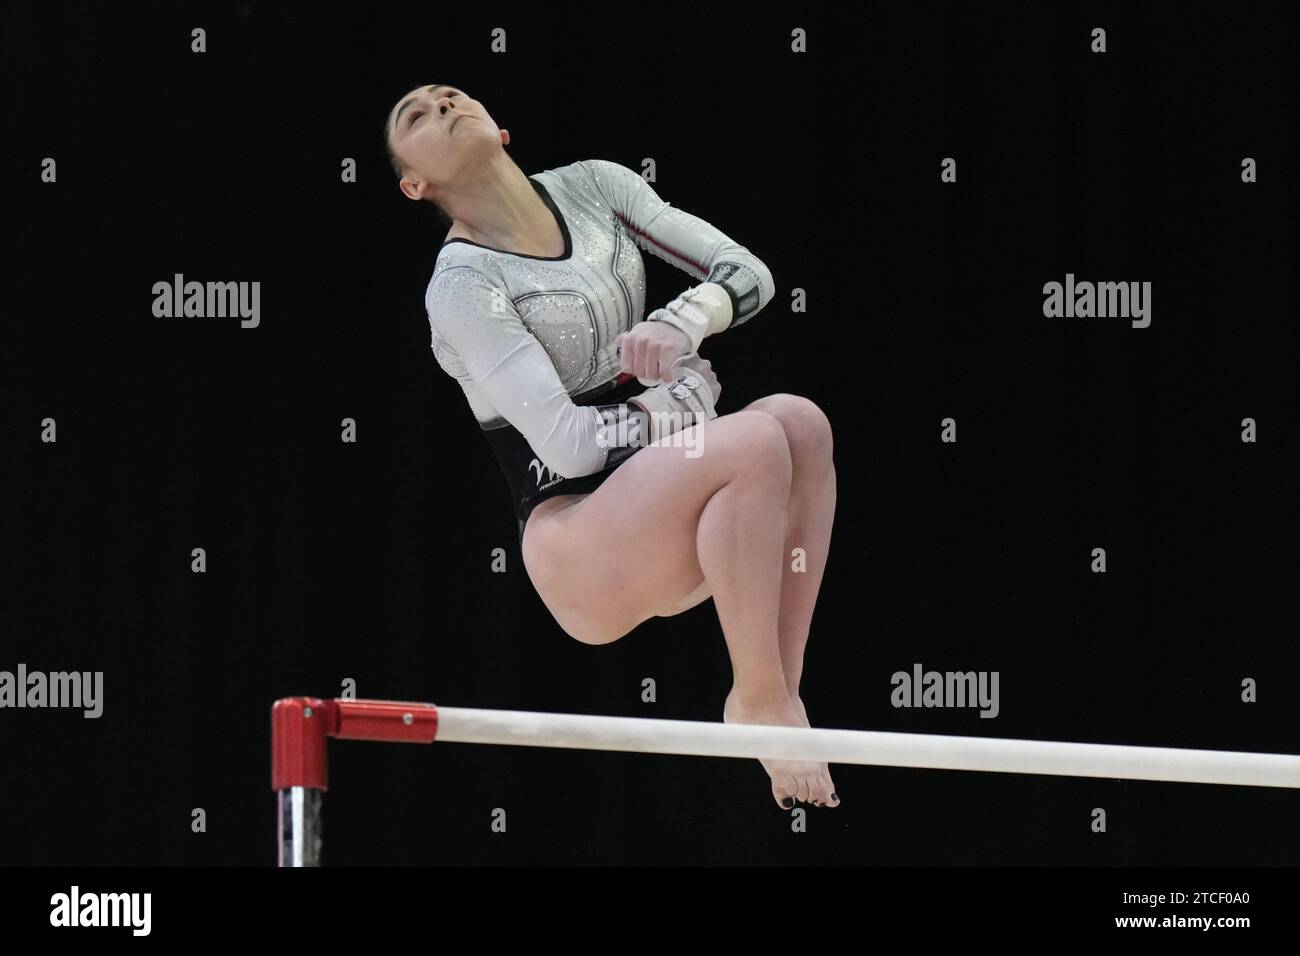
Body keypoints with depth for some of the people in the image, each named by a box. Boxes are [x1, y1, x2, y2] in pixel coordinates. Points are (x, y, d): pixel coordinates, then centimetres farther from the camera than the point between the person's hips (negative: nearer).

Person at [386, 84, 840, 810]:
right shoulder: (464, 286, -10)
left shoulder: (593, 187, 9)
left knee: (800, 420, -21)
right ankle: (758, 700, -20)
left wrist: (681, 322, -14)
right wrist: (688, 398, -6)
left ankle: (784, 689, -20)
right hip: (577, 545, -7)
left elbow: (748, 273, 6)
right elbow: (570, 445, -17)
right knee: (756, 443, -30)